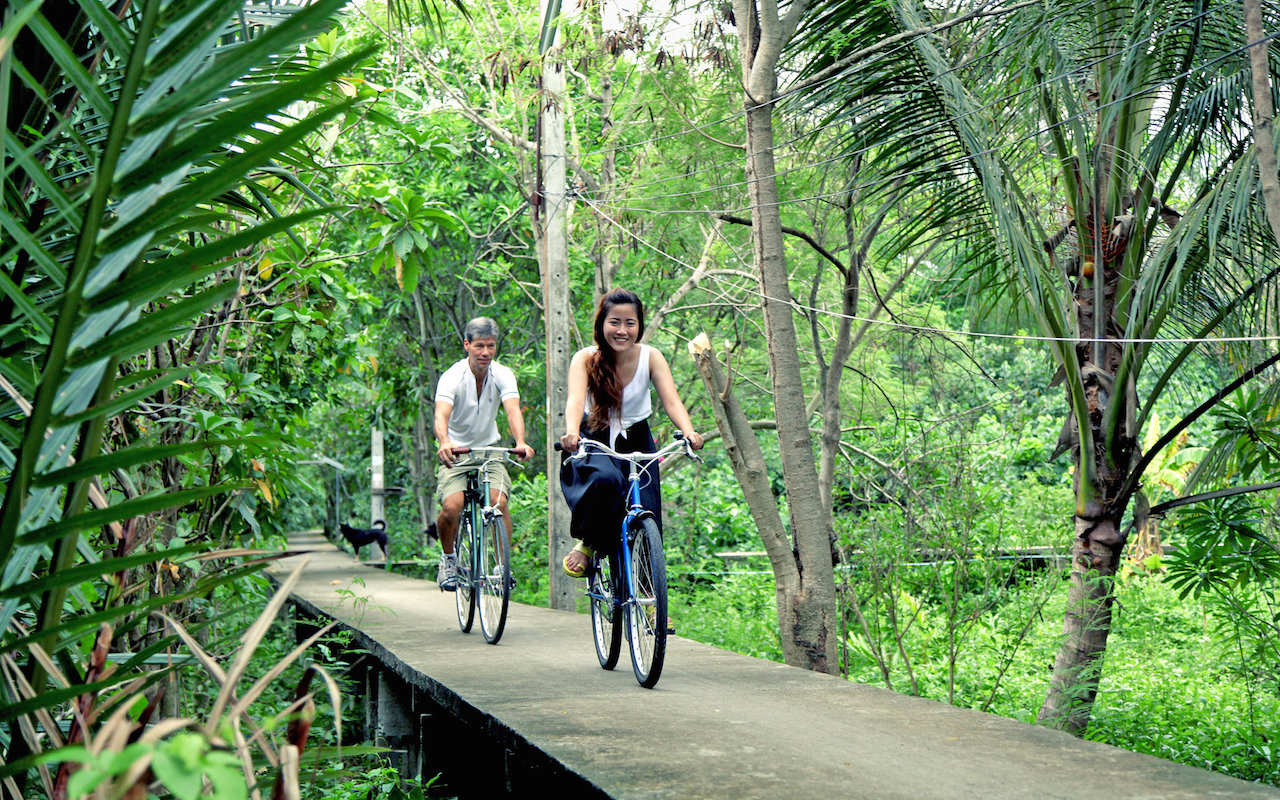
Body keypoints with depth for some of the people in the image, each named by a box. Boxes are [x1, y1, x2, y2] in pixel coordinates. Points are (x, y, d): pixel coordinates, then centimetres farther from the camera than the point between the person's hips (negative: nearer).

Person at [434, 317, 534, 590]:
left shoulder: (502, 375, -11)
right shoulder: (452, 377, -19)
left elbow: (513, 411, -27)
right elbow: (441, 415, -35)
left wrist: (520, 443, -47)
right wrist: (445, 443, -57)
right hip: (456, 453, -2)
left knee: (499, 502, -22)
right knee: (451, 507, -23)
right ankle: (448, 558, 7)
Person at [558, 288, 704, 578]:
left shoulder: (651, 357, -11)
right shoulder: (585, 358, -16)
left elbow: (671, 400, -24)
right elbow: (575, 399, -33)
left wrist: (689, 432, -45)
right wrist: (571, 433, -55)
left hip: (636, 442, 2)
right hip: (594, 442, -2)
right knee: (606, 480, -35)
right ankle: (586, 545, -10)